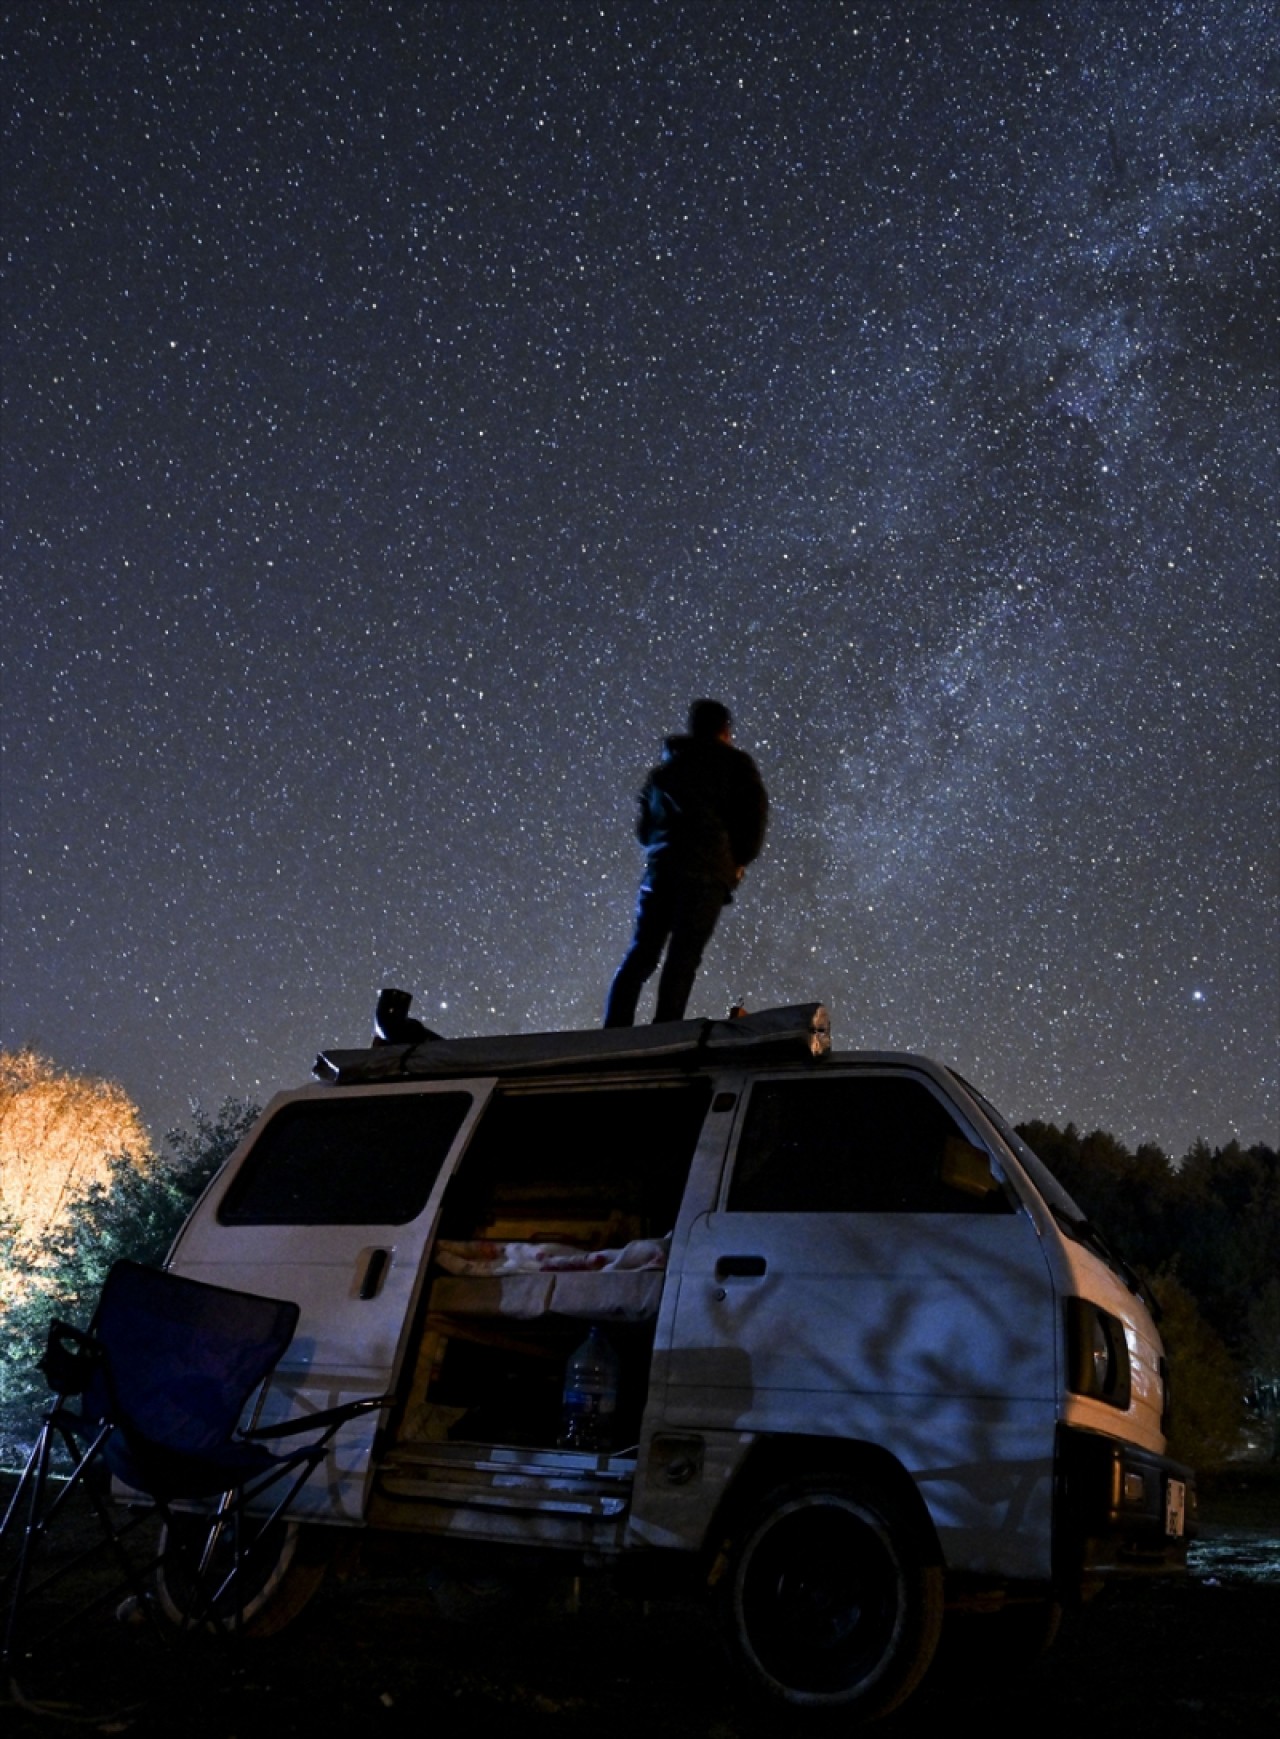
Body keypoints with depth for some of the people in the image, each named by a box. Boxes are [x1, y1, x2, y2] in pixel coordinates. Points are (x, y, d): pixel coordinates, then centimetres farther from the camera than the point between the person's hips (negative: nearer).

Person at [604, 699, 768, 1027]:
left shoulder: (666, 765, 22)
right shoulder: (734, 763, 7)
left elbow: (643, 826, 22)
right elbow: (755, 812, -2)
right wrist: (740, 860, 8)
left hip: (660, 865, 5)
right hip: (707, 868, -4)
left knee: (641, 953, 8)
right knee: (683, 958, -7)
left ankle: (613, 1033, 0)